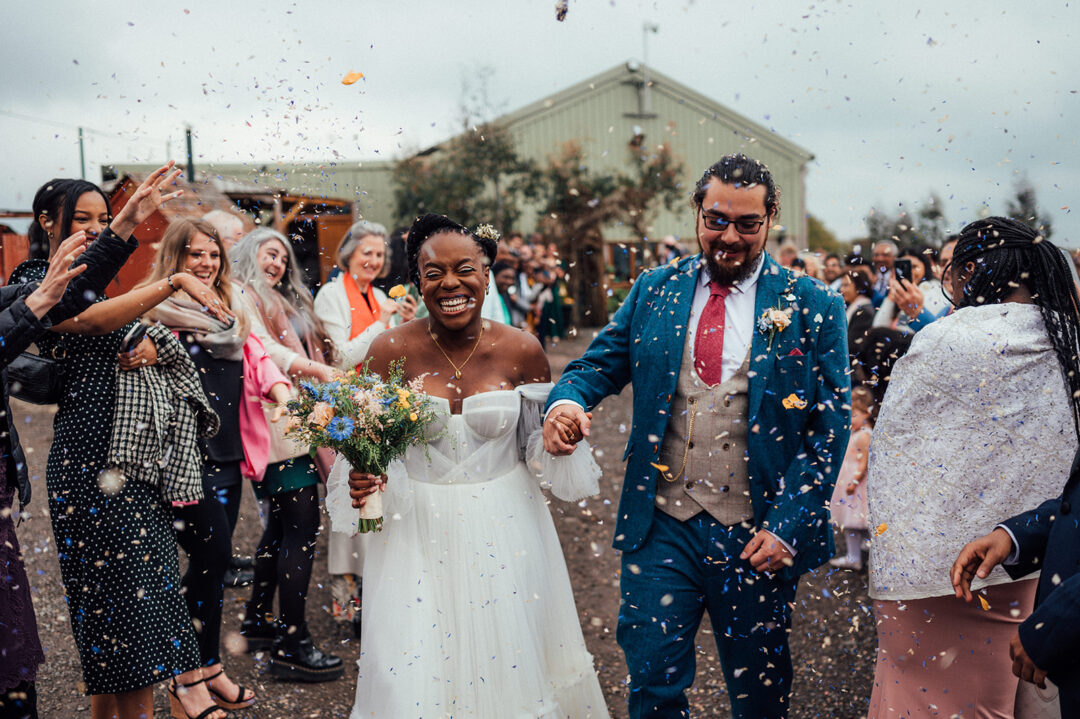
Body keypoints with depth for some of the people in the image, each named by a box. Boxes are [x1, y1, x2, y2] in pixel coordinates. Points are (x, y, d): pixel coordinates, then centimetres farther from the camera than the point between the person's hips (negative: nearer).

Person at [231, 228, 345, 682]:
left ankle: (258, 623, 25)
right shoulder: (241, 295, -2)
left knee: (283, 523, 15)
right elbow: (263, 348, -16)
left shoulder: (285, 301, 26)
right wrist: (318, 369, -25)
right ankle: (292, 644, -11)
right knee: (302, 524, -14)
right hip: (275, 419, -10)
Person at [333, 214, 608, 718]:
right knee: (413, 678, 3)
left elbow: (544, 441, 7)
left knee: (507, 664, 11)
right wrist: (360, 485, -17)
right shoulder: (392, 350, -8)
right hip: (417, 530, 0)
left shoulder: (521, 350, -7)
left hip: (504, 529, 1)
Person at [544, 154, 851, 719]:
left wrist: (785, 527, -12)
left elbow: (829, 430, -4)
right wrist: (567, 399, -19)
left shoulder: (813, 308, -3)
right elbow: (598, 363, 5)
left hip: (757, 538, -1)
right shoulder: (653, 291, 6)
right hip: (661, 527, 1)